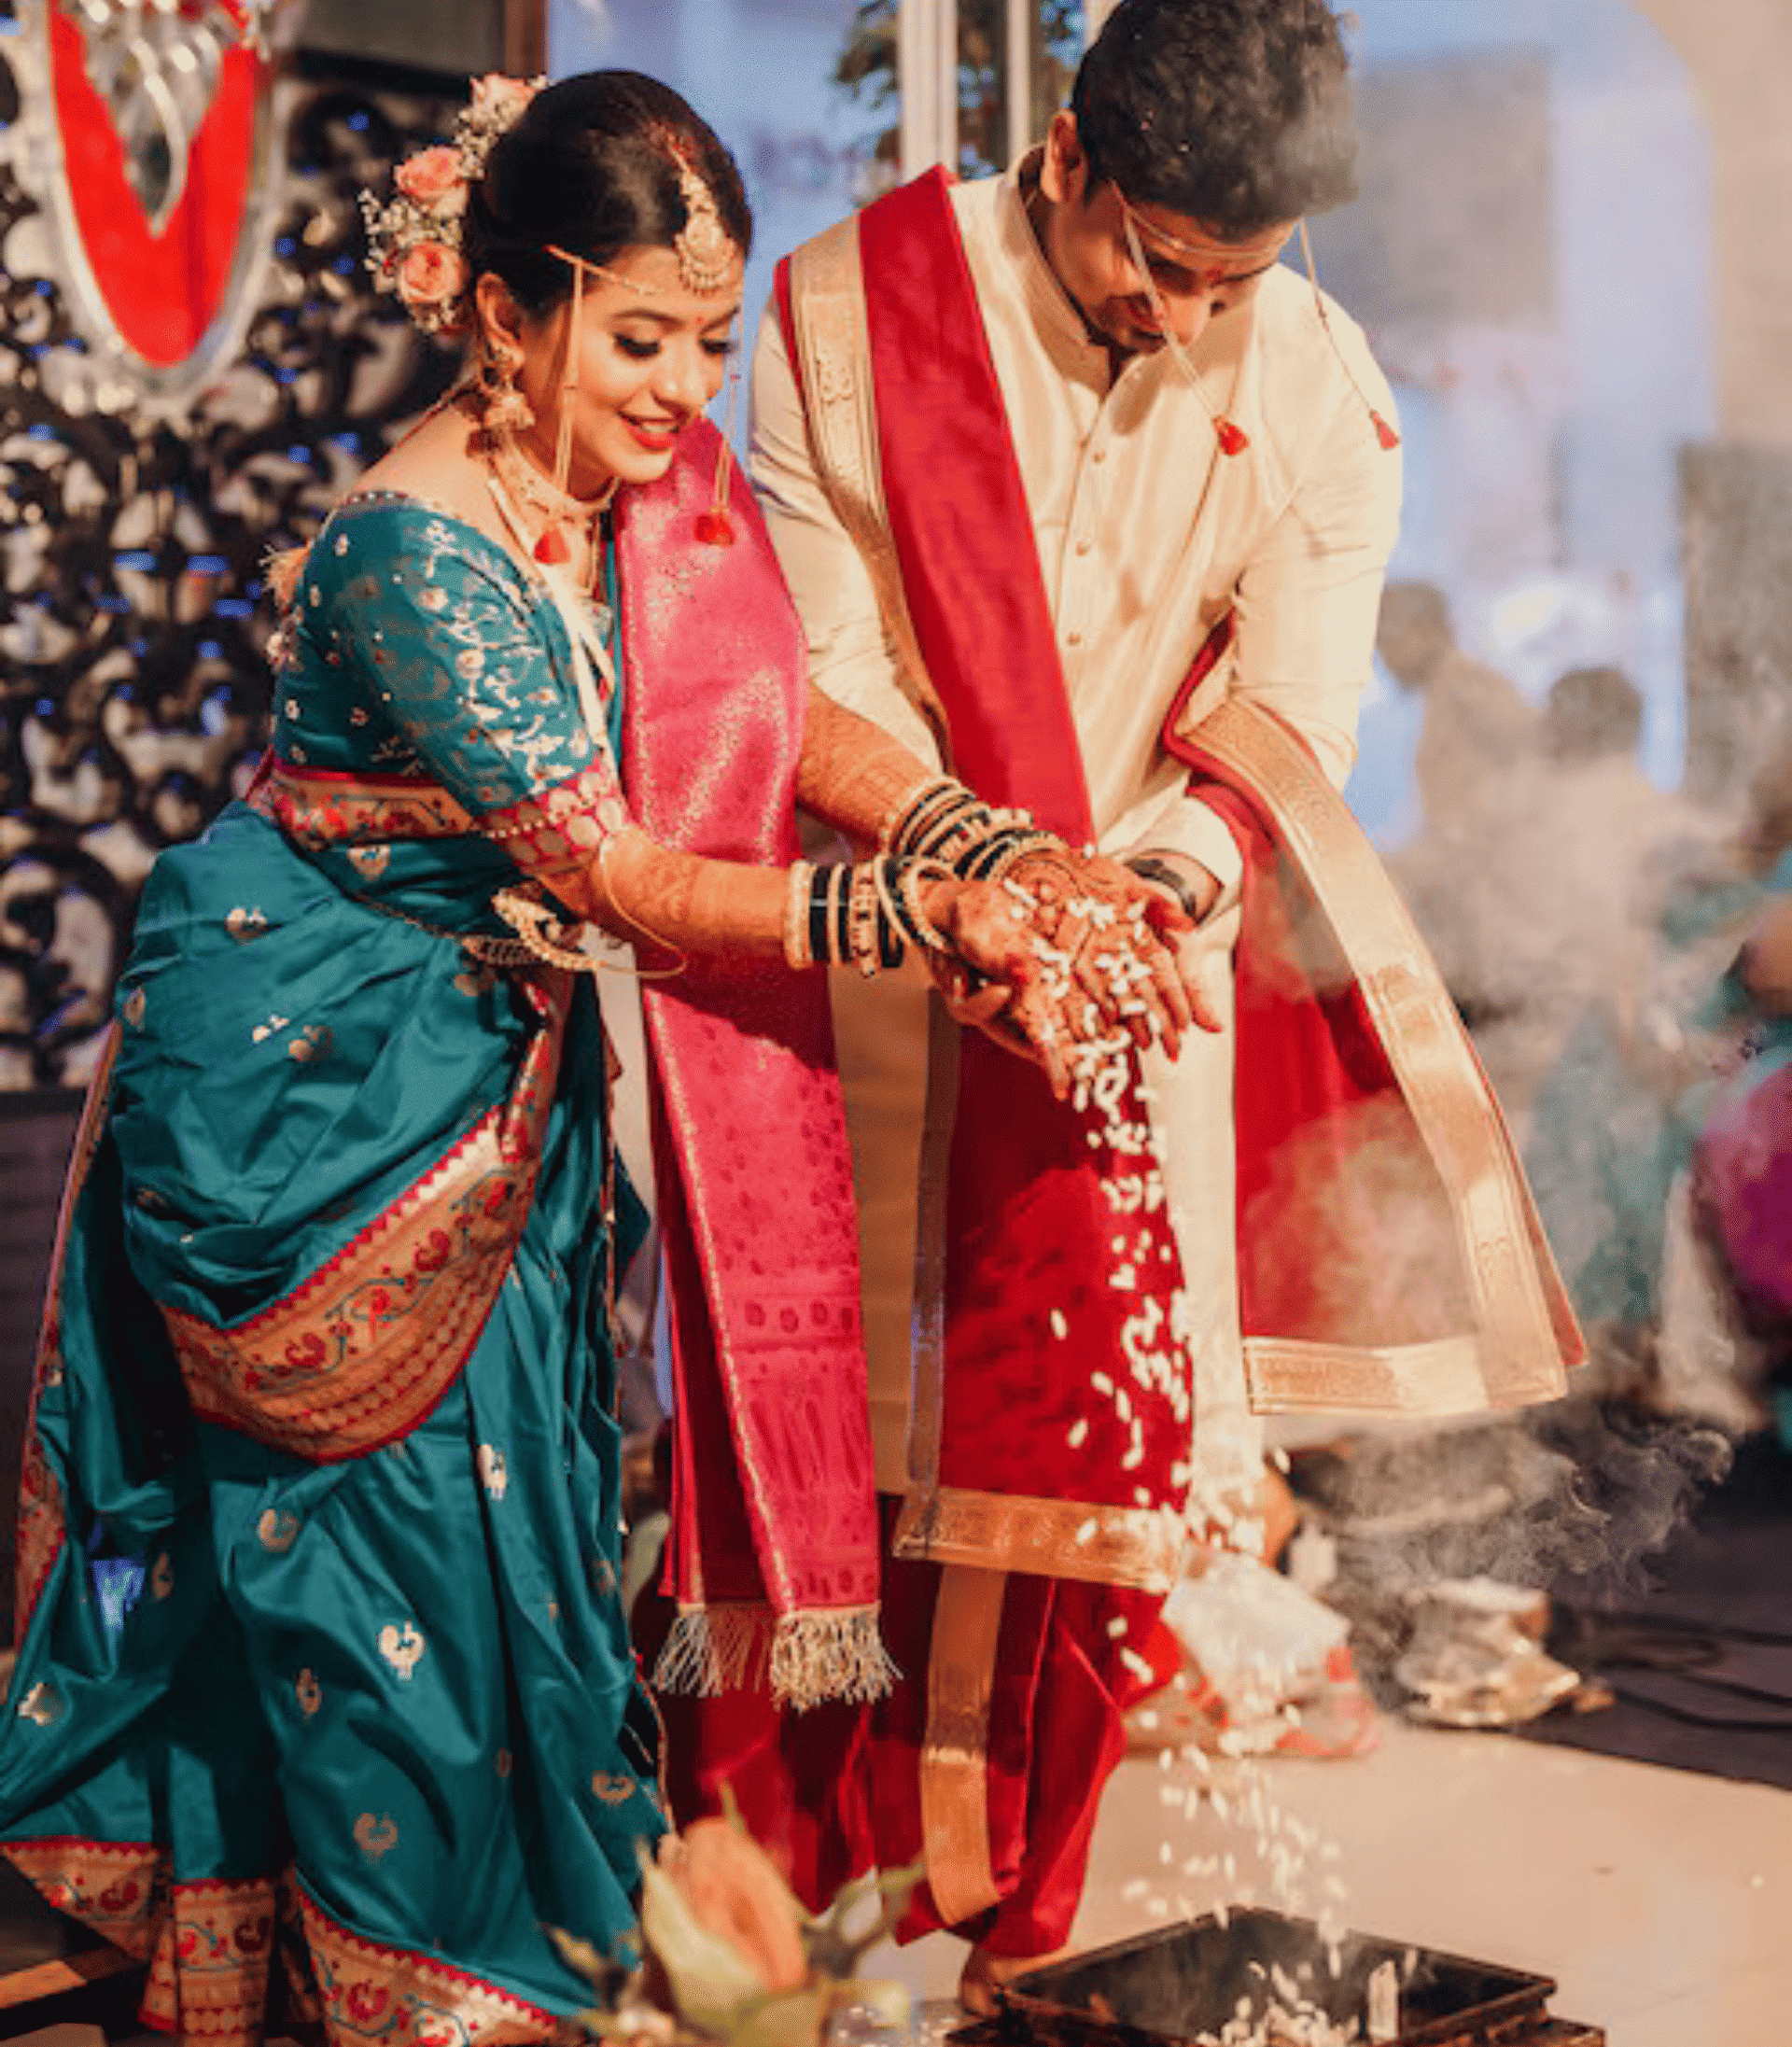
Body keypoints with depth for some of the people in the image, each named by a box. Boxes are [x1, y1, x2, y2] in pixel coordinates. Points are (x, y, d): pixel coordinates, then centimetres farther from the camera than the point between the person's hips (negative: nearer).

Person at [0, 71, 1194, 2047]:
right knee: (383, 1526, 3)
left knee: (502, 1498, 13)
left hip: (500, 1071, 7)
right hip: (309, 1083, -7)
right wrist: (920, 910, -26)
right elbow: (619, 878, -25)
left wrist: (1018, 863, -16)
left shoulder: (666, 481, -4)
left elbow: (790, 717, -1)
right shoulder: (414, 550, -27)